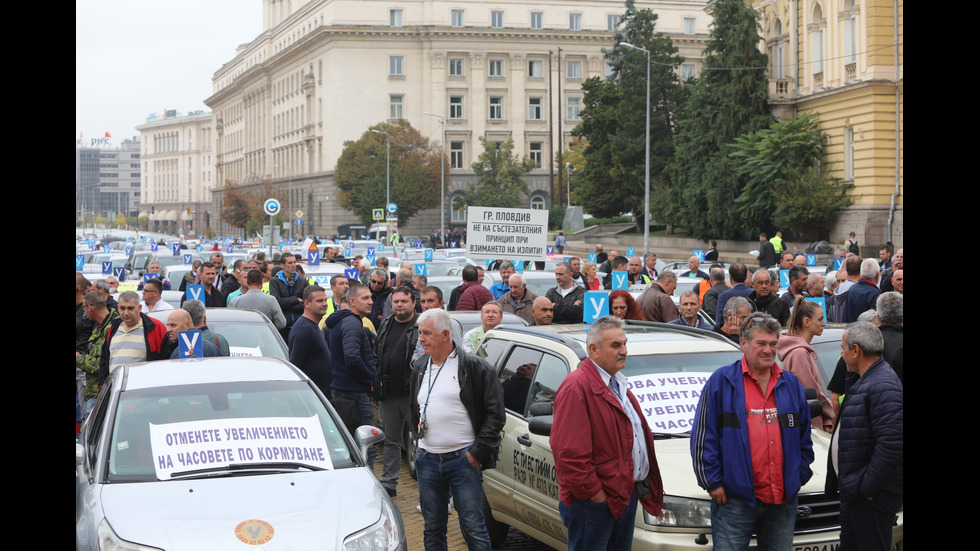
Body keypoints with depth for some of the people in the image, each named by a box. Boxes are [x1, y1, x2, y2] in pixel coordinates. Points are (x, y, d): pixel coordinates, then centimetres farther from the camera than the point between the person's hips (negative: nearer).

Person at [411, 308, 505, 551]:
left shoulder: (474, 367, -8)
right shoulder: (420, 368, 12)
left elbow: (495, 413, -9)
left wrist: (478, 452, -12)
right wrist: (418, 446, 16)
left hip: (463, 458, -6)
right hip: (427, 459, 6)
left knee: (473, 528, -3)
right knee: (433, 529, 12)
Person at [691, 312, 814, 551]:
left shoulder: (791, 384, 13)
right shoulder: (722, 381, -2)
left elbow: (804, 438, 18)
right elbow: (703, 437, -4)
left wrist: (800, 476, 8)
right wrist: (712, 482, -8)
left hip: (783, 500, 5)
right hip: (735, 498, -4)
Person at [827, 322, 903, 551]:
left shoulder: (883, 386, -21)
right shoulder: (866, 382, 16)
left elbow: (892, 445, -29)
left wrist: (867, 487, -22)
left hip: (873, 498, -11)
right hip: (854, 491, 11)